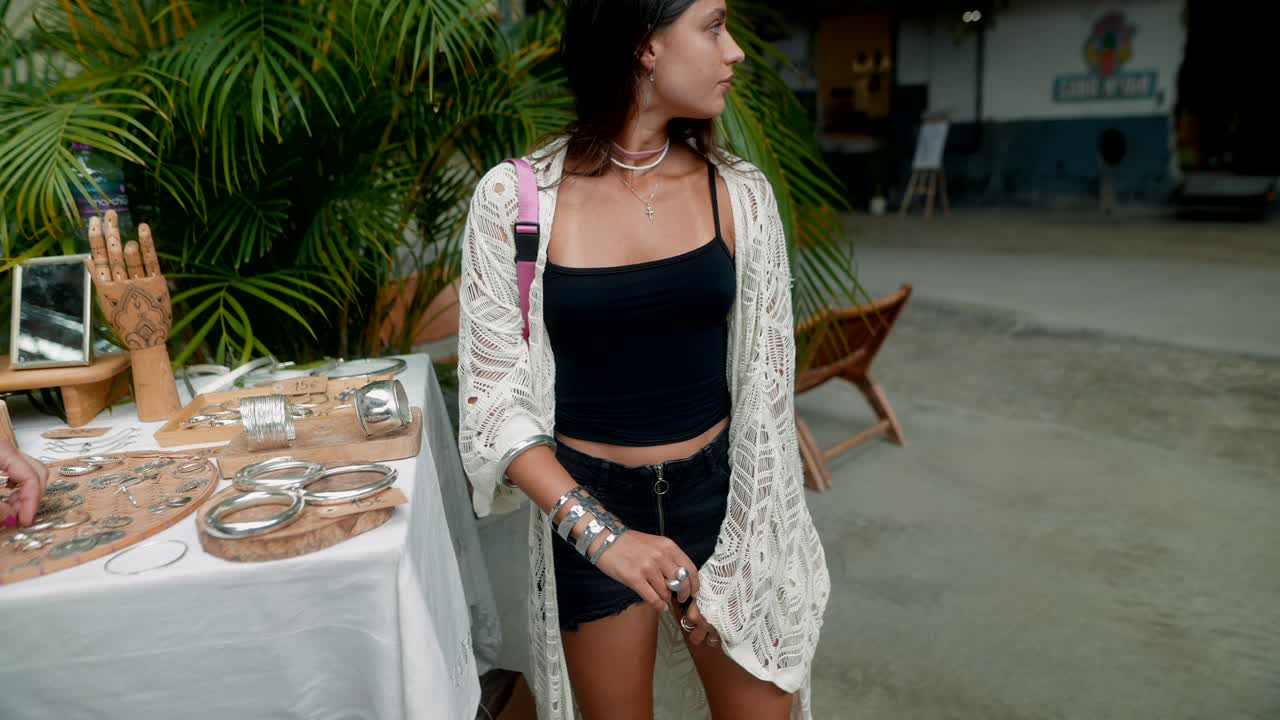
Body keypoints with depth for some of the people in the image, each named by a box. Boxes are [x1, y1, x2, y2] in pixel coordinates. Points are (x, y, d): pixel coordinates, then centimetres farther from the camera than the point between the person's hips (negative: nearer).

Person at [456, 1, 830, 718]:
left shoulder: (739, 191, -6)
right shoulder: (513, 199, -12)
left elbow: (767, 388, -3)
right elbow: (493, 401, -10)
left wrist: (733, 563, -5)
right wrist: (602, 531, -21)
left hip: (719, 491, 2)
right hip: (586, 501, -1)